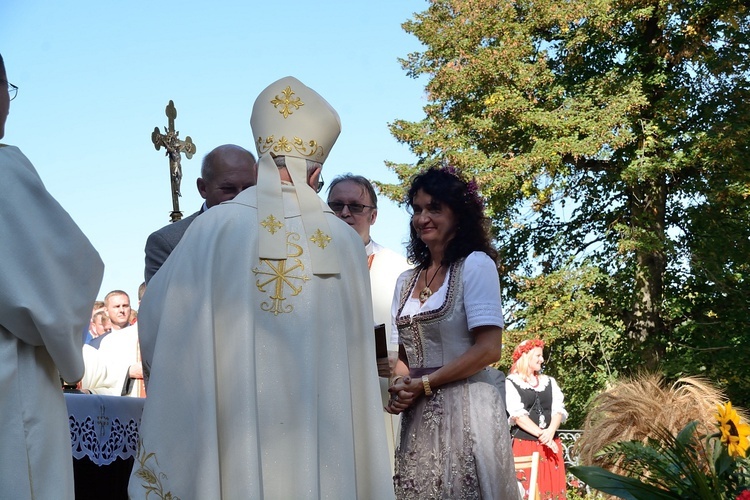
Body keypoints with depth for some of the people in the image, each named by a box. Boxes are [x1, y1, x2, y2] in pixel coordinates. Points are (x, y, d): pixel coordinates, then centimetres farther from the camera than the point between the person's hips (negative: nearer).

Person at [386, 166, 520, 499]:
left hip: (465, 412, -6)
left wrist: (424, 384, -11)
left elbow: (488, 350, -13)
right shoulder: (406, 281, 14)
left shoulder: (475, 264, -5)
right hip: (418, 418, 6)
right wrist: (401, 385, -4)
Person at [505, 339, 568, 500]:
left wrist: (550, 432, -13)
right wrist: (541, 435, -17)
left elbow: (558, 410, 5)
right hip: (524, 444, -5)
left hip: (550, 444, 5)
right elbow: (518, 415, -10)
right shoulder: (511, 383, 0)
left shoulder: (549, 382, 16)